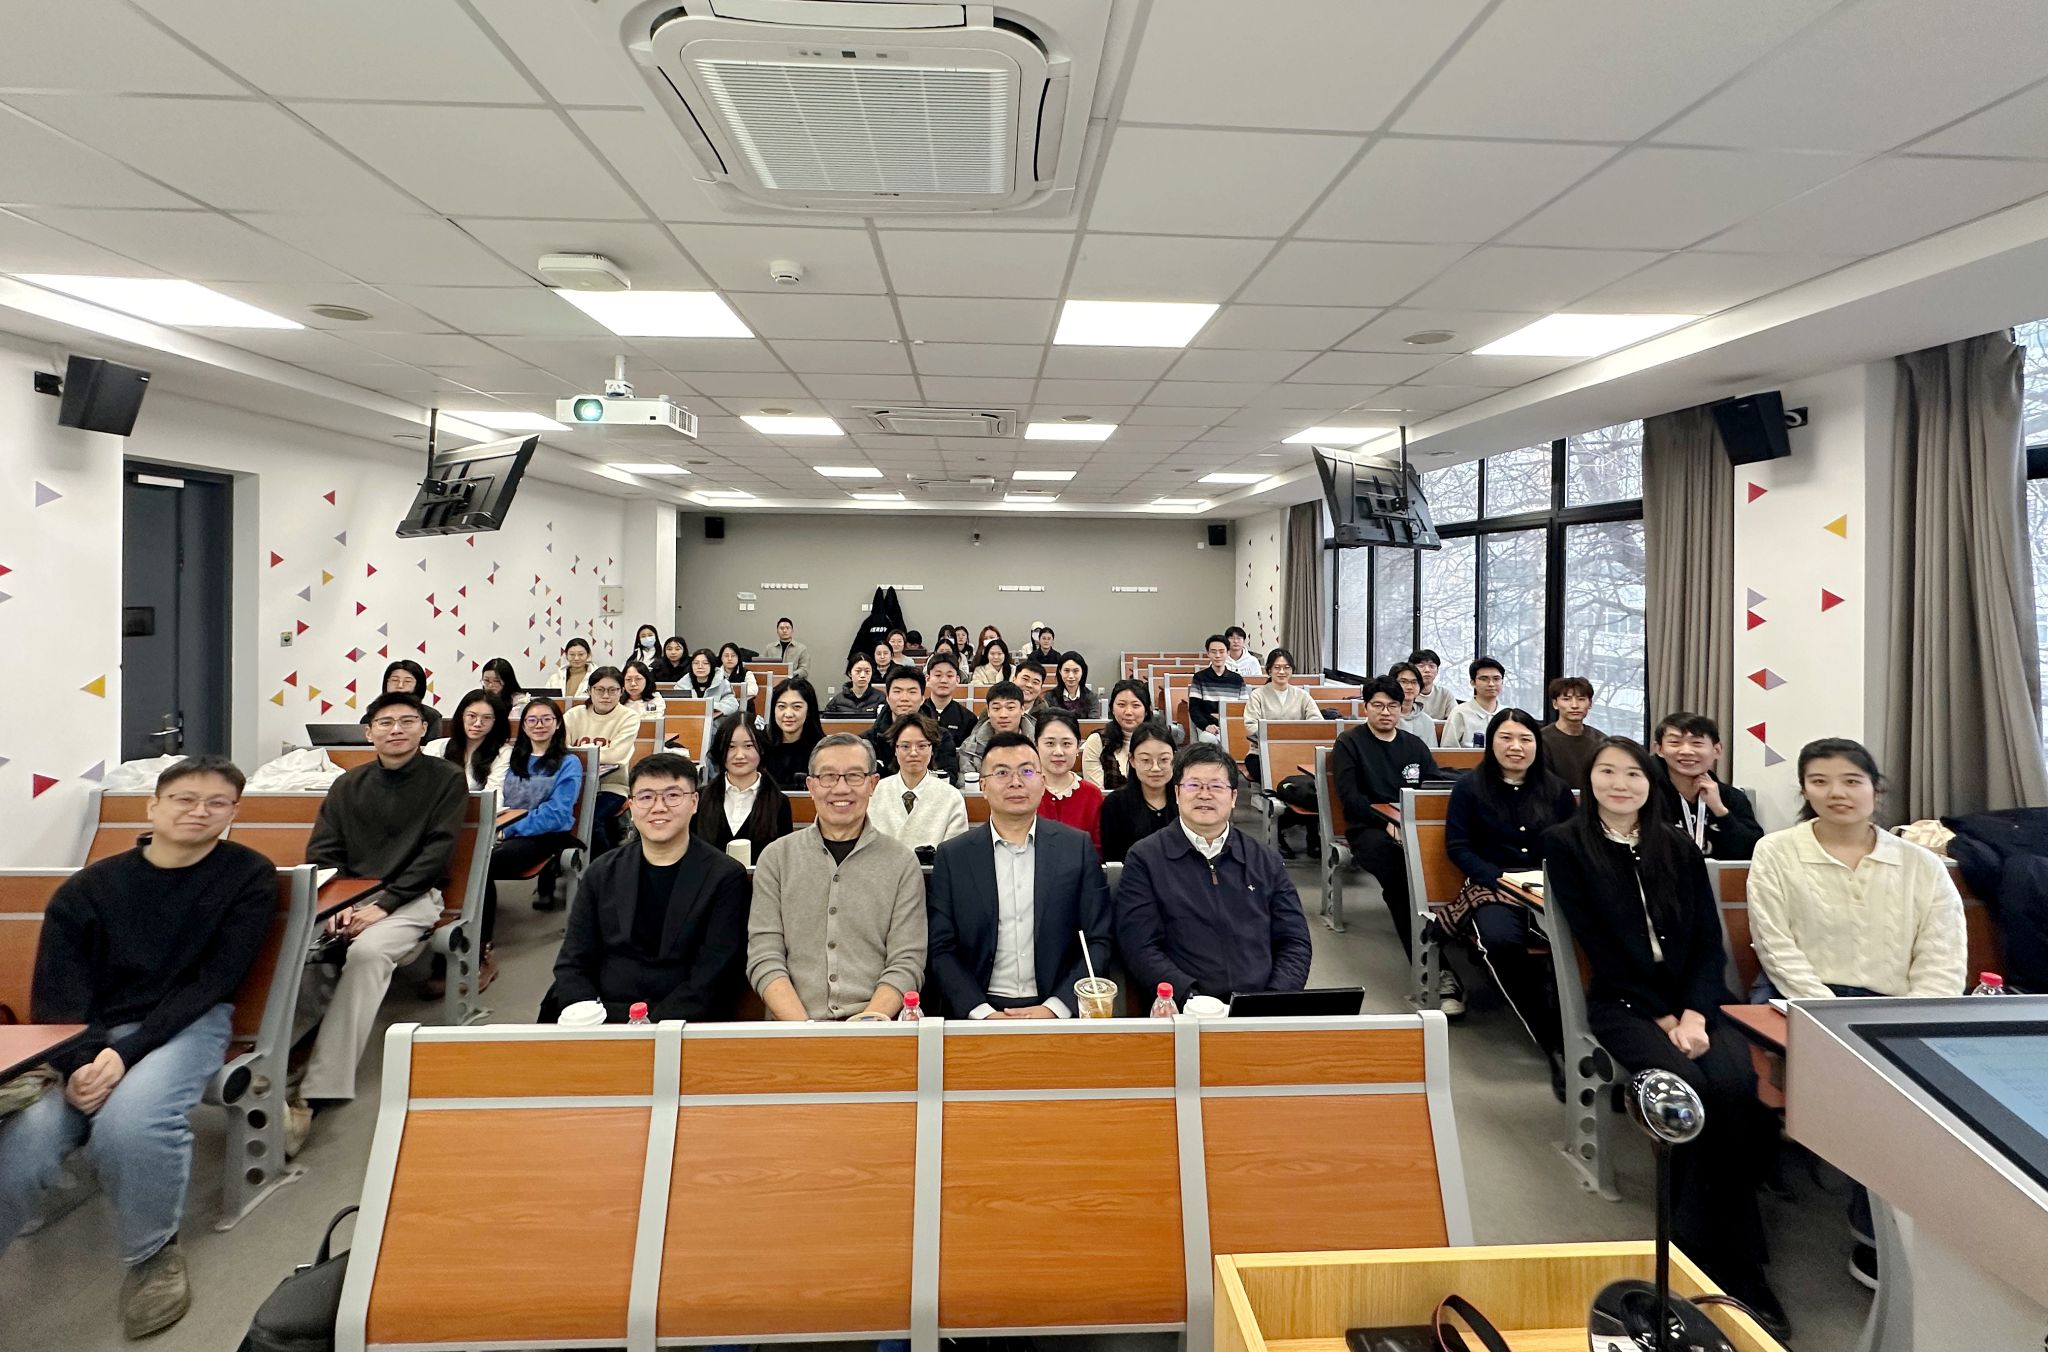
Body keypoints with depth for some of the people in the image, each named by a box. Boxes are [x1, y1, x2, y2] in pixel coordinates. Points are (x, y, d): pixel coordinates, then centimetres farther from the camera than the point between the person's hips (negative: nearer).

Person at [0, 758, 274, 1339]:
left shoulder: (249, 877, -1)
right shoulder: (87, 888, 6)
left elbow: (212, 982, -6)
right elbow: (54, 993, 0)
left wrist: (127, 1053, -18)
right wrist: (76, 1063, -20)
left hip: (188, 1025, -2)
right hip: (85, 1036, 3)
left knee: (131, 1119, -32)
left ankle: (154, 1253, -4)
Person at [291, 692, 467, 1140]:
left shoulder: (446, 780, 4)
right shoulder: (348, 784, 16)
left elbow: (437, 853, -4)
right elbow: (320, 854, 9)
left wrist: (382, 905, -15)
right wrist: (333, 905, -10)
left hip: (411, 897, -4)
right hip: (344, 896, 4)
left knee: (367, 951, -34)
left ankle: (316, 1092, -36)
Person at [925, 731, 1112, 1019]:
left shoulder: (1078, 848, 4)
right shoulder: (953, 856, 5)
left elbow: (1099, 942, 4)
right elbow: (941, 950, 3)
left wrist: (1054, 1009, -8)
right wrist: (984, 1013, -10)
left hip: (1057, 1013, 0)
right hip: (979, 1011, 0)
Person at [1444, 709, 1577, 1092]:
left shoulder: (1556, 789, 16)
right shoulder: (1469, 787, 7)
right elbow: (1457, 847, 1)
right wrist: (1504, 881, -11)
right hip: (1491, 887, -2)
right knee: (1502, 941, -37)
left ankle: (1572, 1037, -24)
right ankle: (1555, 1045, -28)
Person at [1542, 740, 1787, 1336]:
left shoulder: (1679, 846, 13)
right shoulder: (1566, 844, 1)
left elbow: (1710, 940, 6)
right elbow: (1598, 946, -3)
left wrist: (1693, 1013, -11)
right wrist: (1662, 1018, -9)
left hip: (1692, 997, 3)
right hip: (1622, 1002, -3)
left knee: (1736, 1085, -26)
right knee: (1687, 1086, -30)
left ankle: (1734, 1257, -16)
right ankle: (1703, 1250, -17)